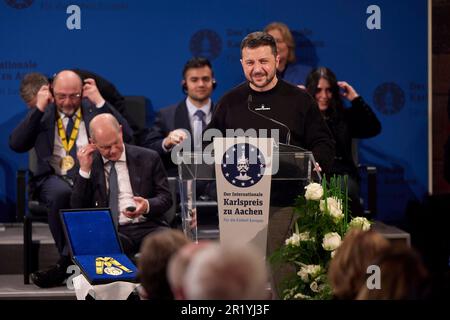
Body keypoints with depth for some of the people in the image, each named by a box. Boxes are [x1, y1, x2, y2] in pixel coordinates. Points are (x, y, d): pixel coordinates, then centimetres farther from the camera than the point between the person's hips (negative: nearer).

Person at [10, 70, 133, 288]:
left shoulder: (93, 109, 13)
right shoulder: (42, 113, 14)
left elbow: (126, 135, 0)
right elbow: (15, 144, 0)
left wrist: (100, 101, -4)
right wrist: (39, 108, -4)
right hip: (55, 179, 0)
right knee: (61, 193, -36)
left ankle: (65, 264, -29)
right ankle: (70, 261, -25)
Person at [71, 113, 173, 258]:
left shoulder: (148, 158, 10)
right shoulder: (90, 163, 12)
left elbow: (166, 198, 10)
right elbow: (78, 208, 7)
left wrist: (148, 205, -13)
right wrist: (84, 170, -3)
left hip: (147, 227, 0)